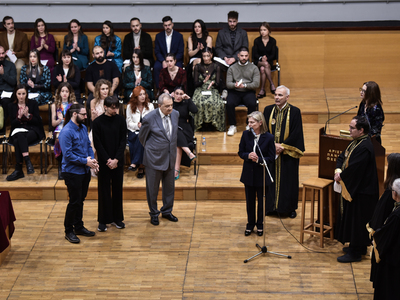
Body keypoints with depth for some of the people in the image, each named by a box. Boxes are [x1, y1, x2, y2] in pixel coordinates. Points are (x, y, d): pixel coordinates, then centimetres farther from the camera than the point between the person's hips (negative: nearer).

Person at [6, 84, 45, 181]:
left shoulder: (33, 103, 6)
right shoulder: (12, 106, 10)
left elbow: (38, 121, 2)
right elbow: (12, 124, 4)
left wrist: (28, 115, -15)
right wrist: (19, 117, -15)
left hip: (32, 130, -2)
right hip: (17, 131, 2)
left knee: (18, 141, -34)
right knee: (20, 136, -37)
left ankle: (18, 170, -38)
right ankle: (28, 161, -46)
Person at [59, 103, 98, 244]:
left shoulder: (83, 128, 7)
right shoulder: (66, 132, -18)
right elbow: (68, 155, -21)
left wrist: (92, 159, -5)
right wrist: (85, 161, -18)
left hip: (85, 171, 8)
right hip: (72, 172, -8)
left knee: (80, 200, 16)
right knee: (74, 202, -2)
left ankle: (79, 227, 29)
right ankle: (69, 231, 11)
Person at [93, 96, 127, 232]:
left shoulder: (121, 120, 0)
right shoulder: (98, 122, -6)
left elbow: (123, 141, -1)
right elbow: (97, 144, -6)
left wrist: (116, 159, -10)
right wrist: (108, 160, -12)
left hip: (118, 161, 2)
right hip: (104, 161, -2)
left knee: (117, 189, 9)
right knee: (104, 190, 2)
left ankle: (117, 218, 19)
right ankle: (103, 220, 9)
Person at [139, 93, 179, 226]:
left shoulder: (175, 114, -2)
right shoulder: (150, 118, -17)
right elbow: (142, 137, -2)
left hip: (170, 157, 5)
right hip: (154, 158, -5)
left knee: (169, 186, 15)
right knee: (152, 187, 8)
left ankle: (167, 211, 33)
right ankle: (154, 214, 25)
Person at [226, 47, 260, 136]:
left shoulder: (254, 68, 9)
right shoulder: (232, 68, 11)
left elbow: (256, 84, -2)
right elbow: (228, 84, 2)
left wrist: (244, 85, -18)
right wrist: (235, 85, -22)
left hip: (248, 92, -1)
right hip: (235, 92, 1)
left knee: (252, 104, -32)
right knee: (229, 104, -31)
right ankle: (232, 126, -13)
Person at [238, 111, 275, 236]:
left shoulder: (269, 137, -14)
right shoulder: (246, 134, -5)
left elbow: (271, 158, -10)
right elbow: (240, 152, 1)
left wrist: (258, 159, -27)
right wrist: (248, 156, -21)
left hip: (262, 174, -2)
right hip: (249, 173, 2)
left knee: (261, 201, 12)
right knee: (249, 200, 14)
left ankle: (260, 224, 30)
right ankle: (250, 224, 31)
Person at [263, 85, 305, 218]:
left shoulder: (295, 112, -7)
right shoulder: (268, 110, 3)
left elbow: (296, 133, -10)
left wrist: (282, 146, -14)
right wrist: (273, 145, -11)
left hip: (288, 152, -2)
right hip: (270, 151, 2)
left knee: (289, 180, 5)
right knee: (271, 179, 7)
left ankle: (290, 208, 17)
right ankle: (271, 206, 19)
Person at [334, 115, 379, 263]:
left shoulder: (364, 148, -25)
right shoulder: (356, 142, 7)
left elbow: (354, 168, -27)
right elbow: (342, 156, 12)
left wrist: (341, 177, -11)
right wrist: (338, 170, -7)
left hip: (360, 192, -11)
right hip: (352, 188, 11)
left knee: (356, 221, -1)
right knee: (350, 218, 19)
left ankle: (355, 253, 8)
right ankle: (360, 247, 32)